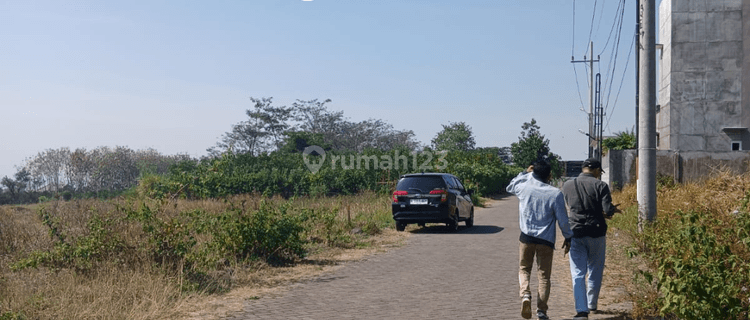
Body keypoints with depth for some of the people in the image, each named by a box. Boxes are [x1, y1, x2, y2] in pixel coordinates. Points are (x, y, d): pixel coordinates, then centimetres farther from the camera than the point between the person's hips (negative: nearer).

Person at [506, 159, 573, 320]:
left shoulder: (524, 187, -2)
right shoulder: (555, 194, -8)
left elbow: (510, 187, 23)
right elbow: (563, 219, -3)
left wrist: (525, 173, 24)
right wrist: (568, 238, 10)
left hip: (526, 237, 1)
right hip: (546, 239, -1)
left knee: (524, 269, 16)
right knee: (544, 276, 8)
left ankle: (525, 294, -11)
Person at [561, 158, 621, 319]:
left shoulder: (567, 185, 2)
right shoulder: (600, 185, -8)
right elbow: (608, 210, -15)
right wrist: (614, 210, 10)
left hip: (576, 234, 1)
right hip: (596, 233, -1)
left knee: (578, 274, 3)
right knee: (595, 272, 17)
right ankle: (592, 304, 30)